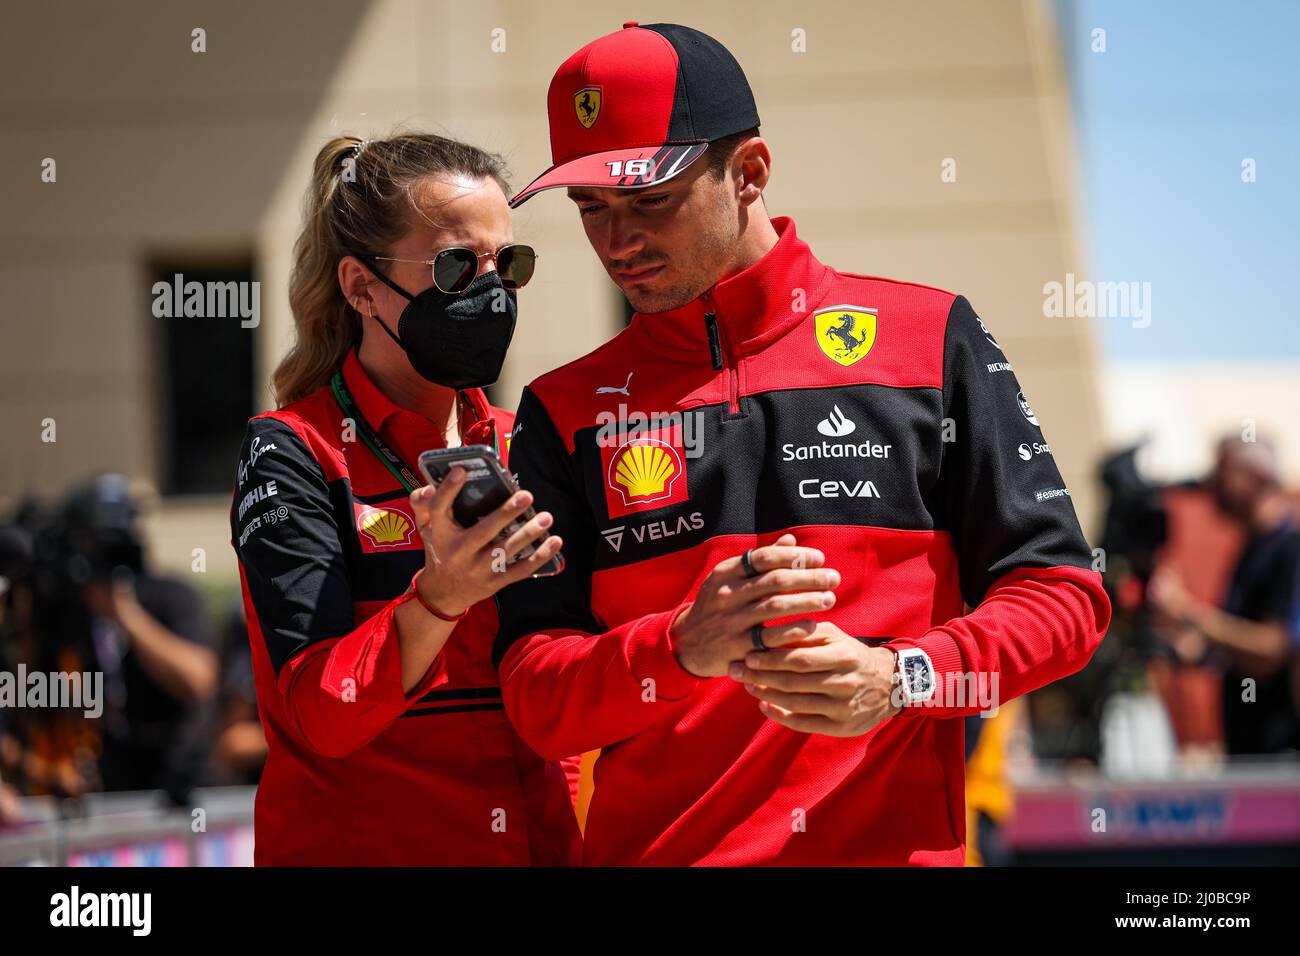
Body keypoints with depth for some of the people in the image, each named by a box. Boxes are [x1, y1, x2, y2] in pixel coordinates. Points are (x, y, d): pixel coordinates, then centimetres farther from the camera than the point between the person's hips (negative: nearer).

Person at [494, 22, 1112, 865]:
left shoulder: (927, 337, 3)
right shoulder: (567, 412, 6)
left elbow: (1063, 593, 1)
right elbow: (536, 700, -1)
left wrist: (902, 679, -15)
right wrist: (682, 650, -19)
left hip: (894, 844, -1)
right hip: (648, 845, 1)